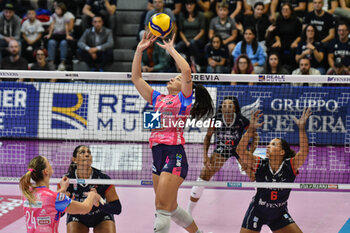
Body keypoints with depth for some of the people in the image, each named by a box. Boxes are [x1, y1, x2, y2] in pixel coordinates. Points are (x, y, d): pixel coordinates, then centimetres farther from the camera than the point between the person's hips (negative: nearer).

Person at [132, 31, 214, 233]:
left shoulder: (184, 98, 3)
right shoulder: (158, 99, 21)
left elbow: (187, 70, -13)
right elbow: (136, 78, 23)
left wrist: (171, 49, -2)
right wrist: (139, 50, 16)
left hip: (174, 154, -8)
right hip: (158, 154, 8)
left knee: (162, 207, -13)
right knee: (171, 208, 16)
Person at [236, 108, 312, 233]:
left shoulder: (290, 166, -16)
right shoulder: (259, 164, -15)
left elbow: (304, 152, -32)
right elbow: (240, 150, -26)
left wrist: (301, 128, -42)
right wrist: (251, 130, -35)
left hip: (279, 215, 1)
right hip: (257, 212, -1)